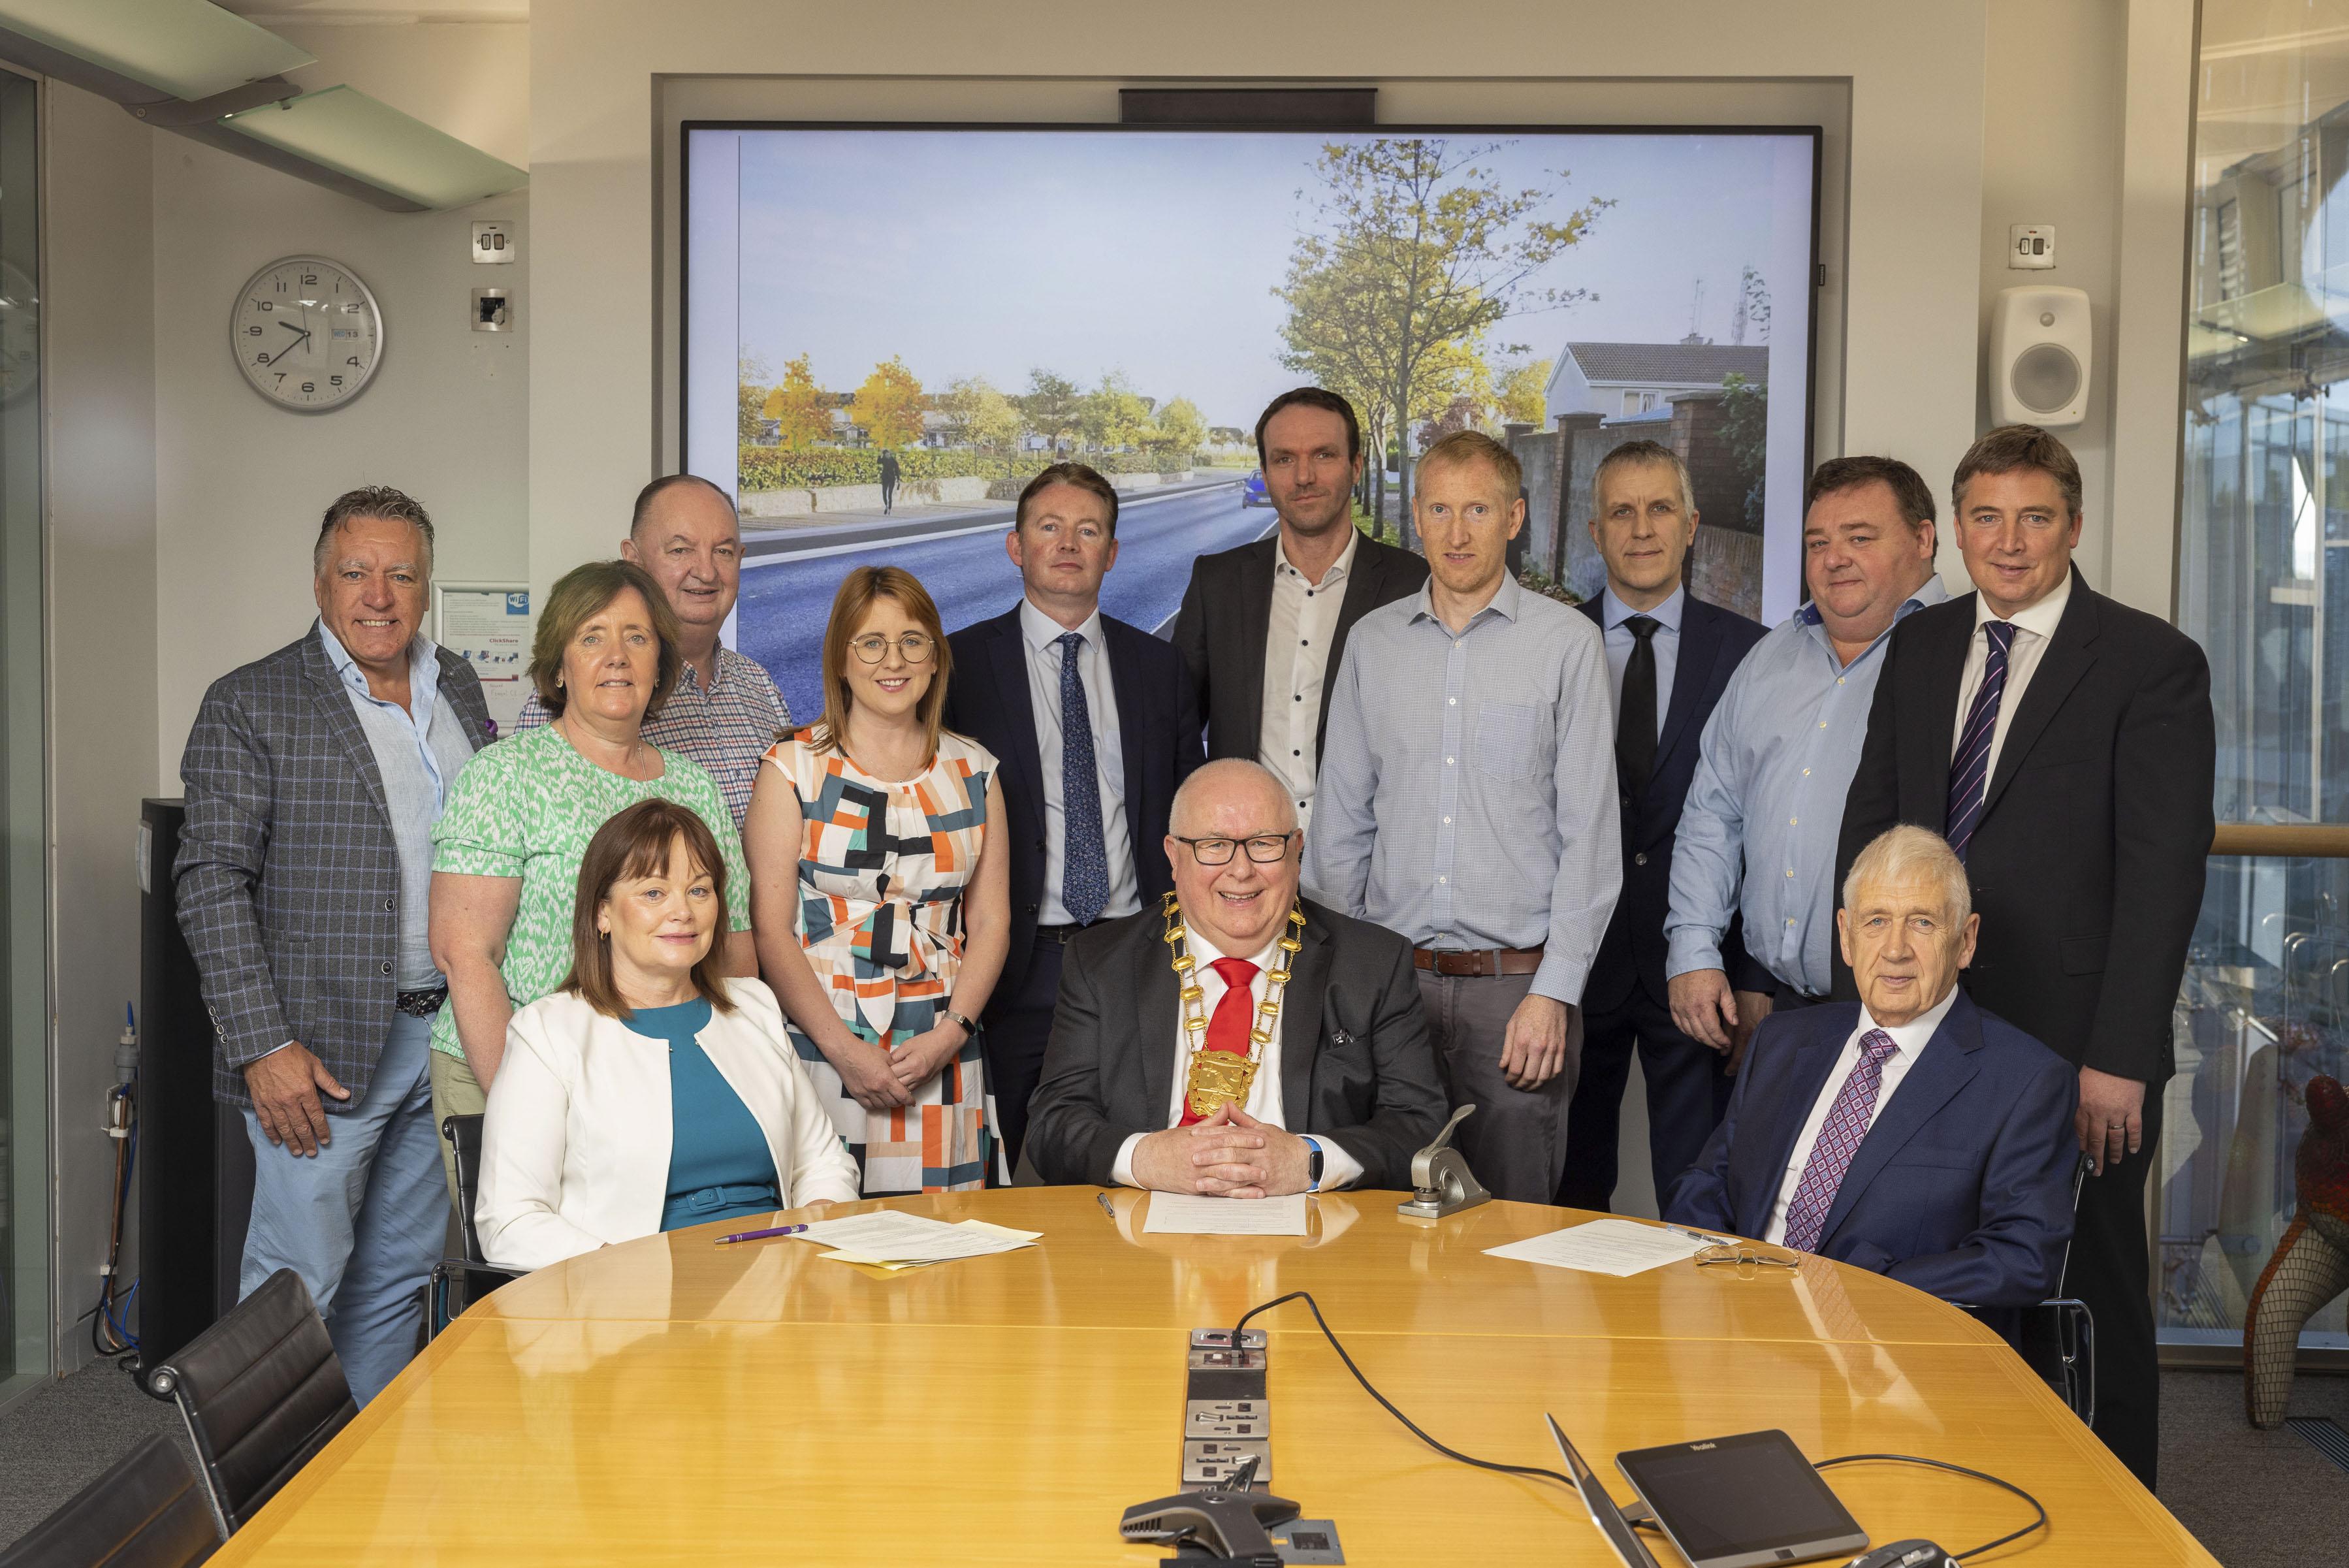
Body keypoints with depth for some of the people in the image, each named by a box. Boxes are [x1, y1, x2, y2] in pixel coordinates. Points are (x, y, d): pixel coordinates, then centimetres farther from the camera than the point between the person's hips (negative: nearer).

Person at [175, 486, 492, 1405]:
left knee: (397, 1278, 14)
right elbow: (211, 882, -10)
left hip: (448, 1035, 6)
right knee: (297, 1283, 1)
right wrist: (266, 1047, -16)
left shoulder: (458, 686, 12)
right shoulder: (252, 705, -6)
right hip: (324, 1048, -5)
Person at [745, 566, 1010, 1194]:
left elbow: (991, 923, 9)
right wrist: (844, 1049, -12)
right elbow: (770, 930, -3)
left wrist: (948, 1036, -6)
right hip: (821, 1048, -2)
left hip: (942, 1056, 2)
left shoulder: (974, 771, 10)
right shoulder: (794, 766, 2)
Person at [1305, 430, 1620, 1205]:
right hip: (1390, 978, 3)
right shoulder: (1373, 641, 9)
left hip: (1517, 981, -2)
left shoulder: (1567, 641, -1)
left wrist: (1553, 992, -10)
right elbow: (1340, 822, 12)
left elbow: (1590, 833, -4)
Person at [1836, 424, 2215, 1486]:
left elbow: (2164, 871, -11)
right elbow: (1870, 823, 13)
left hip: (2072, 1045, -4)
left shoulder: (2151, 662, -6)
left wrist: (2118, 1059, -16)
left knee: (2093, 1302, 9)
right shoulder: (1920, 649, 11)